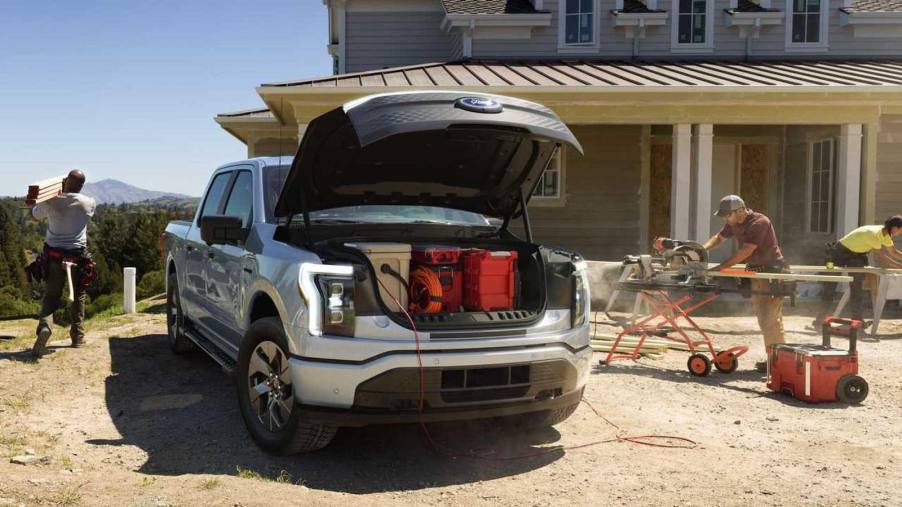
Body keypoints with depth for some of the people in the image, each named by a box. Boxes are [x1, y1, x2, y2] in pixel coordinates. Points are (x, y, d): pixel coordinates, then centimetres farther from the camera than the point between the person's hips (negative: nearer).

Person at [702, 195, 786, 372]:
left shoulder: (760, 222, -21)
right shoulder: (734, 223, 5)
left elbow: (746, 251, -28)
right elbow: (719, 238, 17)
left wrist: (720, 267, -29)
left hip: (771, 271, -9)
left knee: (771, 319, -11)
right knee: (763, 319, 12)